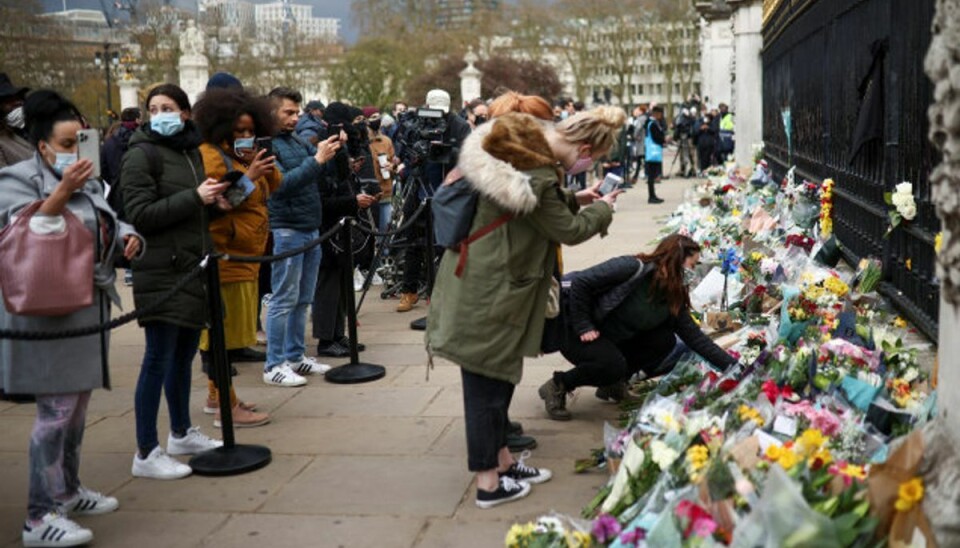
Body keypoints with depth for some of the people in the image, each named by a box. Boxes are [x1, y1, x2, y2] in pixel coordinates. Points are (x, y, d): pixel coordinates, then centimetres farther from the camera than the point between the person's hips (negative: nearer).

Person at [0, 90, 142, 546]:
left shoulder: (86, 179, 13)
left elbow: (107, 227, 23)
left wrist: (127, 237, 1)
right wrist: (62, 192, -30)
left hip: (88, 310, 9)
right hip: (49, 314, -8)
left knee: (78, 404, 17)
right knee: (56, 410, -9)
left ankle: (68, 491, 32)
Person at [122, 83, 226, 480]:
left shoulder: (192, 151, 15)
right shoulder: (142, 154, -8)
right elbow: (140, 215, -16)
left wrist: (215, 201, 5)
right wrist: (195, 197, -20)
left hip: (193, 268, 8)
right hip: (161, 272, -7)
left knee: (184, 354, 17)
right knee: (159, 358, -5)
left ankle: (181, 434, 31)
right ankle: (146, 454, 1)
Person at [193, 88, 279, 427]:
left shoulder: (241, 155, 18)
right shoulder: (210, 156, -11)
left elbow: (273, 188, 14)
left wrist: (266, 166, -4)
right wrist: (248, 176, -23)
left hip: (244, 255, 10)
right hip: (224, 255, -10)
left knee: (220, 333, 15)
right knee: (223, 332, -6)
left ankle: (215, 396, 24)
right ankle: (226, 407, -3)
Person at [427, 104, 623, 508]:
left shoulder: (524, 140, 3)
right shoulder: (536, 176, -27)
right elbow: (569, 230, -11)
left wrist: (576, 199, 14)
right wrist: (603, 208, 5)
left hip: (484, 282, 10)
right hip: (490, 293, -10)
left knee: (496, 377, 19)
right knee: (488, 381, 2)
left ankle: (501, 460, 34)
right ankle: (489, 483, 14)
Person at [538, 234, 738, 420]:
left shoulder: (673, 300, -1)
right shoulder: (633, 268, -24)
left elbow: (695, 337, 1)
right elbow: (581, 282, -25)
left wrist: (732, 366, -6)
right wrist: (582, 326, -25)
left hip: (610, 341, 8)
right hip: (571, 329, -8)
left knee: (664, 340, -7)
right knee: (613, 364, -32)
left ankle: (612, 383, 8)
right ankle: (557, 386, -8)